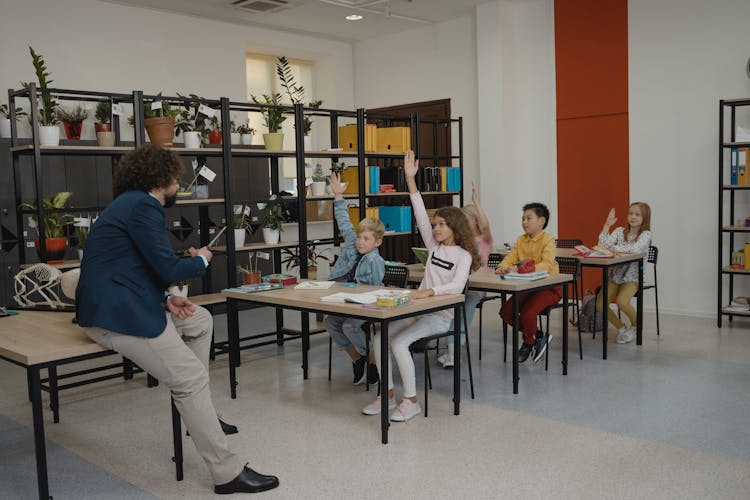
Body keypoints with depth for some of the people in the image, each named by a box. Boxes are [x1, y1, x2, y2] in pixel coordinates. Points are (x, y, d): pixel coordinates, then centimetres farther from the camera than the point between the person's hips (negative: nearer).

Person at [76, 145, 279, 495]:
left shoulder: (132, 203, 18)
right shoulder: (144, 207, -14)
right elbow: (168, 269, -18)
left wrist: (165, 299, 6)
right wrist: (201, 260, 3)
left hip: (120, 303, 11)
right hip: (118, 314, -11)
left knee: (201, 321, 19)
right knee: (192, 378, -13)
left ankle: (198, 413, 23)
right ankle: (227, 473, -8)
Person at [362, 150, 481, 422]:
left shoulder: (463, 255, -7)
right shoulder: (434, 246, 11)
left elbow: (457, 285, -24)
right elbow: (420, 215, 4)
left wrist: (428, 291, -40)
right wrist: (410, 179, -3)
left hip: (441, 315, -7)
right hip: (419, 310, 7)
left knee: (399, 342, -26)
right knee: (380, 337, -12)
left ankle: (410, 401, -15)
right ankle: (387, 394, -1)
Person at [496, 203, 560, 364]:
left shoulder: (548, 239, -13)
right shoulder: (521, 240, 9)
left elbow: (546, 265, -27)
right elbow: (511, 258, 1)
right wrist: (503, 267, -24)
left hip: (549, 287, -7)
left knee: (527, 313, -28)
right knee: (505, 311, -8)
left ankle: (528, 344, 4)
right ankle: (537, 336, 11)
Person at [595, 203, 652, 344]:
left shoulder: (645, 234, -6)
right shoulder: (620, 231, 5)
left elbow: (636, 248, -28)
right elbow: (603, 245, -9)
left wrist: (612, 247, -17)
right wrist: (607, 225, -15)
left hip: (632, 276, -4)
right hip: (615, 275, 4)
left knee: (621, 301, -29)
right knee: (599, 303, -14)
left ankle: (635, 324, 5)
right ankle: (621, 327, 12)